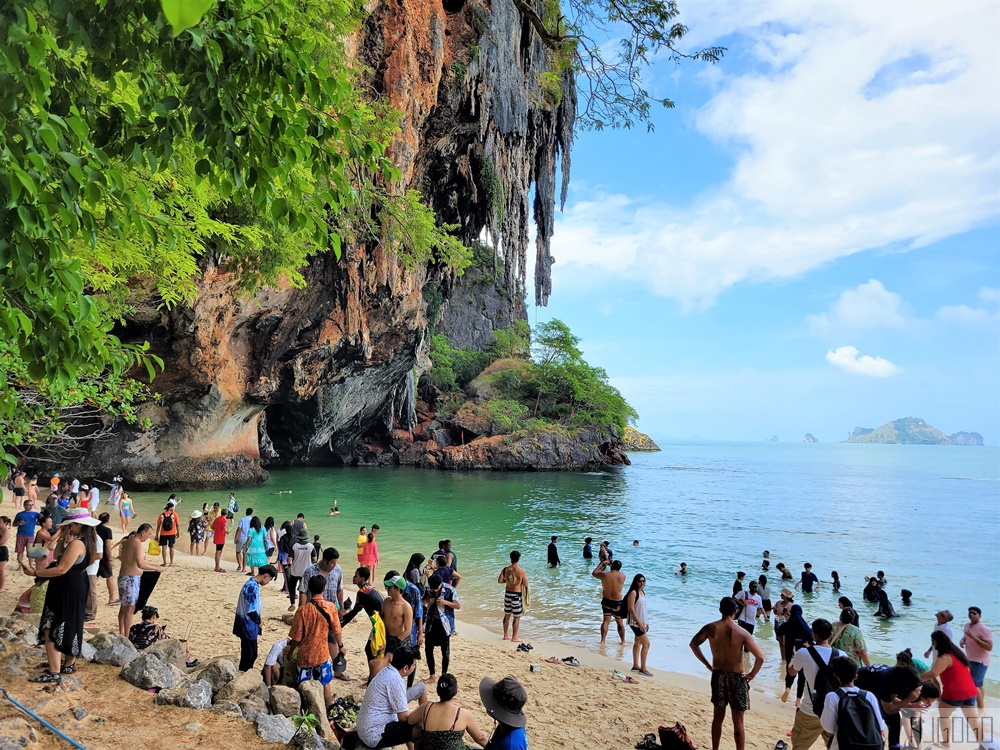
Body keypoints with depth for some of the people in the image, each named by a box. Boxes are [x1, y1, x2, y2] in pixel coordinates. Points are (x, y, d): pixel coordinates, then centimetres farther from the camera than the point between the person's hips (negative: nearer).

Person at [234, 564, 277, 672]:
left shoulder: (252, 584, 7)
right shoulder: (252, 587, -24)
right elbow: (251, 611, -25)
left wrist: (257, 620, 10)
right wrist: (259, 621, -9)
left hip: (248, 626, 10)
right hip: (248, 627, -10)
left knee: (249, 654, 18)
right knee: (250, 655, 1)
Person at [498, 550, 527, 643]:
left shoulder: (506, 569, -6)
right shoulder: (521, 571, -16)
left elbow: (499, 581, -2)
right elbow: (526, 585, -10)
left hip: (508, 593, 4)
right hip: (517, 595, -4)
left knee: (507, 615, 19)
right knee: (516, 618, 7)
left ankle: (505, 635, 29)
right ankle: (514, 638, 13)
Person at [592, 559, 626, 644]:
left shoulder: (604, 575, -13)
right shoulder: (622, 576, -11)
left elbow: (594, 573, 6)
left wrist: (601, 564, 15)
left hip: (606, 601, 0)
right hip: (617, 602, 0)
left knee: (605, 621, 13)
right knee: (620, 622, 15)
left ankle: (603, 640, 11)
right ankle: (623, 641, 23)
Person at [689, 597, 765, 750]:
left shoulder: (711, 628, -7)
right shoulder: (742, 633, -16)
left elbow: (693, 644, 5)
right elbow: (760, 657, -18)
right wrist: (751, 675, -3)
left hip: (717, 676, 3)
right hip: (736, 678, -3)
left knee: (718, 717, 19)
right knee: (738, 722, 8)